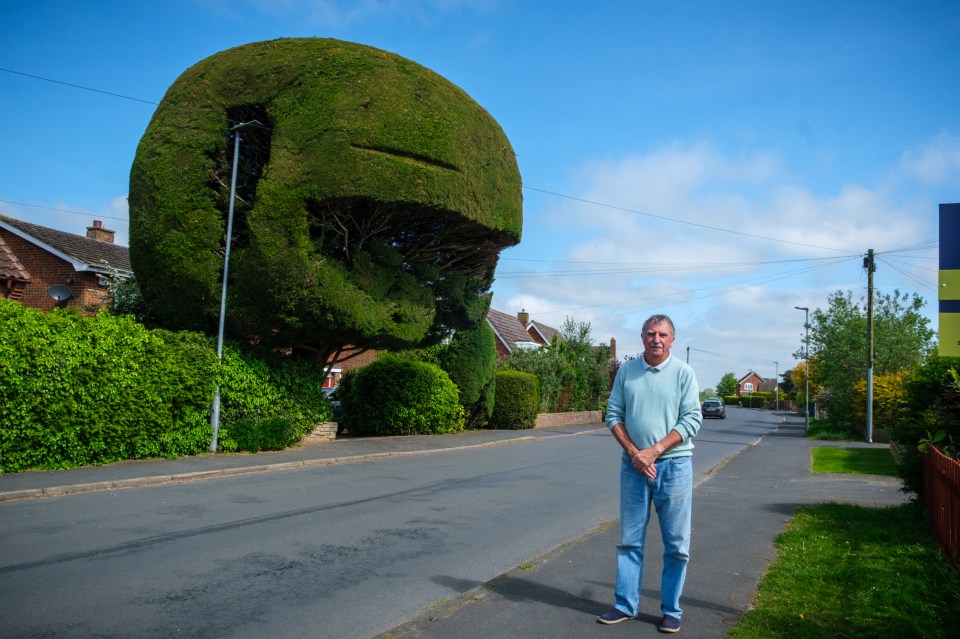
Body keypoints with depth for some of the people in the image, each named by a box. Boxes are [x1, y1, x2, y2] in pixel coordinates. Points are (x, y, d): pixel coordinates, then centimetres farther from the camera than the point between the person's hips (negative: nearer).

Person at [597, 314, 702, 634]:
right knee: (629, 540, 10)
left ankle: (671, 610, 19)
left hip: (673, 464, -2)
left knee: (676, 544, 5)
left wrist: (654, 451, -15)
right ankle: (626, 605, 21)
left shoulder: (683, 372, -3)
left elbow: (691, 420, -8)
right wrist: (634, 453, -9)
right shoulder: (626, 371, 4)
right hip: (633, 464, 2)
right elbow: (613, 415, 4)